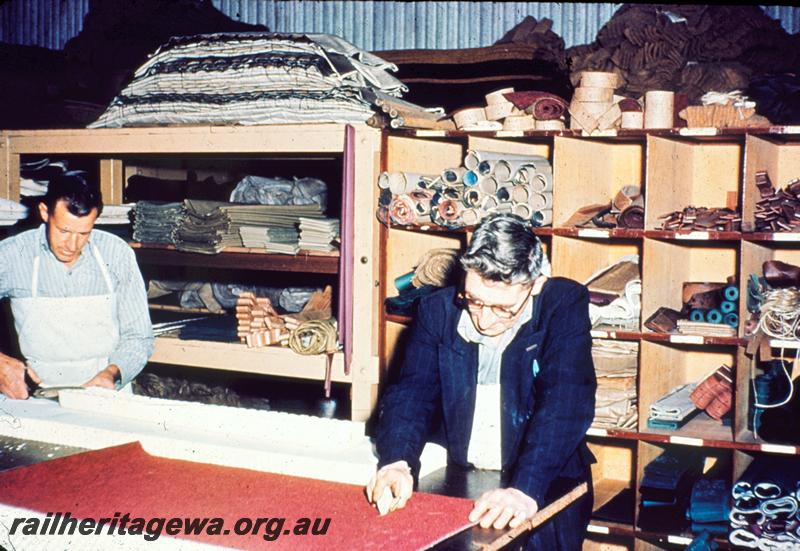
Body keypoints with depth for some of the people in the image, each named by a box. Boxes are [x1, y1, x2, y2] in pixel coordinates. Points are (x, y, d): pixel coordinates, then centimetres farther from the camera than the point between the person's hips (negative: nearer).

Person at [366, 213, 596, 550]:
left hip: (545, 483, -2)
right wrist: (398, 463, -27)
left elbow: (566, 405, -21)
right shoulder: (438, 310, -1)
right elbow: (413, 393, -6)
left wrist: (526, 489, -35)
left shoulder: (565, 305, -10)